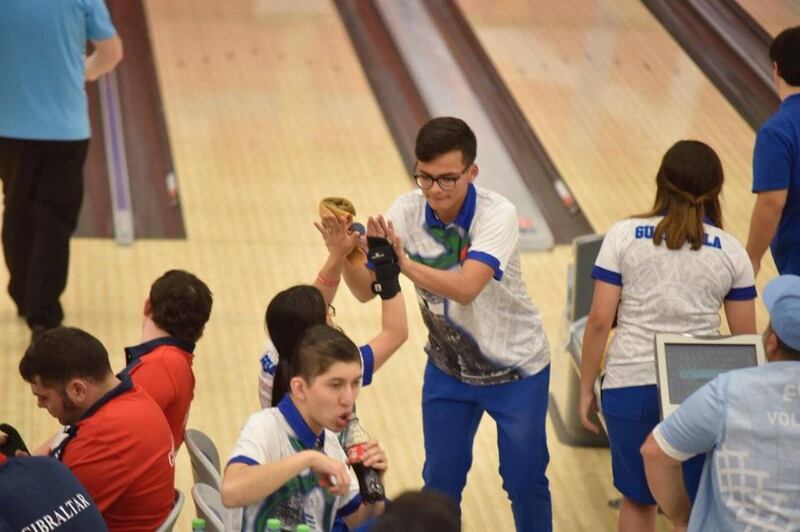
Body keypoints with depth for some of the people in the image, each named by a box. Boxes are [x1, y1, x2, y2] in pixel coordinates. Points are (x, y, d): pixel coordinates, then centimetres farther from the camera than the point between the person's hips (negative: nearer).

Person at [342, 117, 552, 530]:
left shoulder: (497, 214, -27)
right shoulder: (407, 211, -16)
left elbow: (465, 288, -41)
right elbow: (367, 290, -19)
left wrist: (404, 264, -54)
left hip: (516, 371, -3)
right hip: (448, 368, 3)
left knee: (525, 483, 6)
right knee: (440, 482, 8)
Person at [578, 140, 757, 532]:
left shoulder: (623, 235, -2)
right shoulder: (731, 251, 1)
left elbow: (599, 320, -4)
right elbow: (745, 338, 4)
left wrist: (586, 389, 5)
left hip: (629, 386, 0)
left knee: (637, 500, 20)